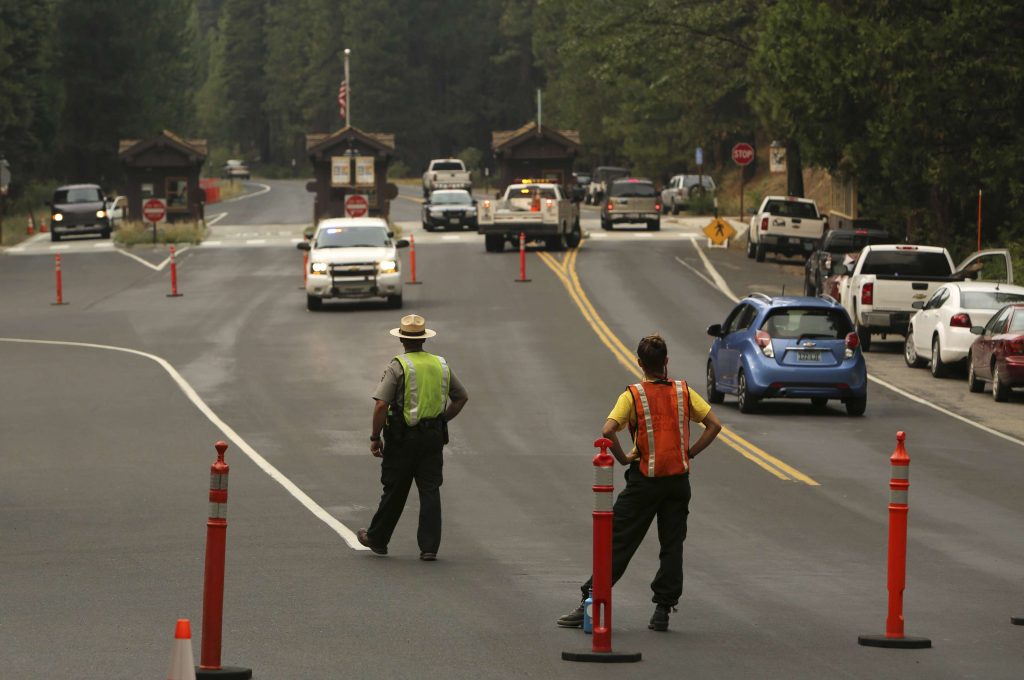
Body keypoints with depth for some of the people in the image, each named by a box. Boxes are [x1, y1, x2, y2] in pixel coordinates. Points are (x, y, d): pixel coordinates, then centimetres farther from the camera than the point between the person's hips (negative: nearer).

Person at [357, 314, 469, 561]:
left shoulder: (398, 367, -12)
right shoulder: (441, 365, 5)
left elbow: (381, 405, -18)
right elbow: (461, 397, 17)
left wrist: (375, 437, -8)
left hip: (402, 438, -3)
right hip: (434, 437, 3)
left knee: (394, 492, 8)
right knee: (430, 490, 4)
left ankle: (377, 539, 25)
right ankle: (429, 547, 0)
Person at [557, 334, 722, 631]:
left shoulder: (633, 395, -8)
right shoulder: (684, 392, 0)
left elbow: (608, 430, -21)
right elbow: (714, 425, -2)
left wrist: (623, 458, -6)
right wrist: (690, 453, 5)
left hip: (644, 480, -2)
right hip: (678, 480, 2)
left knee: (619, 542, 2)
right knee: (672, 546, 8)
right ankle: (663, 610, 5)